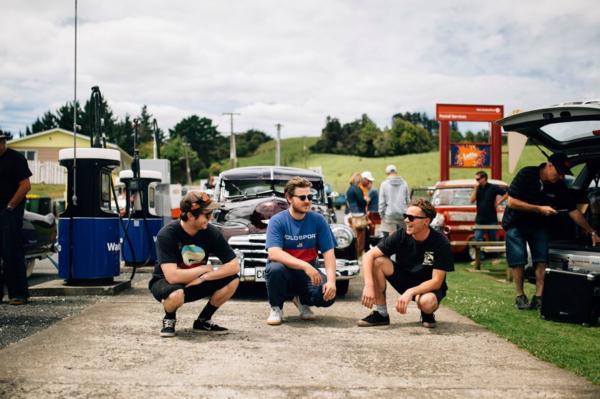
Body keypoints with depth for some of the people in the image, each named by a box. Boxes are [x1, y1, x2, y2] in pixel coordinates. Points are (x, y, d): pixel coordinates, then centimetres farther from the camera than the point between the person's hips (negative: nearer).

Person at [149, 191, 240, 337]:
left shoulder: (211, 232, -14)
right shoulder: (167, 234, -26)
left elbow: (234, 265, -15)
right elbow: (172, 276, -34)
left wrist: (203, 278, -26)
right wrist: (205, 269, -22)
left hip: (196, 283, 4)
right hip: (165, 282, -4)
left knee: (232, 280, -19)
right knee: (176, 294, -40)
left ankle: (203, 320, 2)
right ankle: (169, 320, -4)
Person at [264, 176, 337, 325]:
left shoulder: (318, 220, -4)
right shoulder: (277, 221, -12)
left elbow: (329, 252, -6)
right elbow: (274, 253, -26)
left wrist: (331, 281, -24)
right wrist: (305, 266, -36)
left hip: (309, 273, 2)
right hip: (285, 271, -2)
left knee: (328, 295, -26)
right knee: (275, 268, -36)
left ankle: (302, 300, 12)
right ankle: (276, 308, -6)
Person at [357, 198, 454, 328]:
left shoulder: (441, 243, -23)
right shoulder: (401, 236, -16)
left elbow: (436, 281, -23)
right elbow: (369, 255, -19)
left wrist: (410, 292, -38)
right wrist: (369, 285, -34)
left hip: (429, 286, -3)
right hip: (404, 279, 3)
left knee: (427, 302, -39)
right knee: (377, 262, -22)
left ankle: (427, 314, 1)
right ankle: (381, 313, -10)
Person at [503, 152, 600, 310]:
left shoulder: (559, 186, -9)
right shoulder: (526, 175, -22)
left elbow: (573, 211, -1)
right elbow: (511, 202, -24)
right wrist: (539, 209, -28)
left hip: (539, 225, 4)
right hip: (516, 224, -3)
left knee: (542, 259, -9)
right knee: (518, 259, -9)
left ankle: (539, 297, -6)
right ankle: (520, 296, 4)